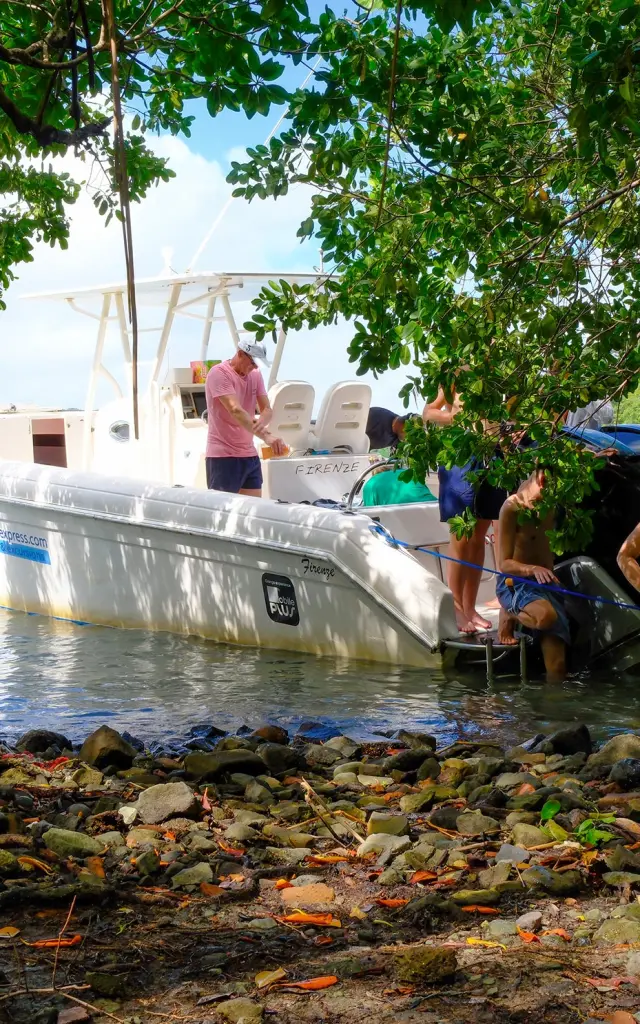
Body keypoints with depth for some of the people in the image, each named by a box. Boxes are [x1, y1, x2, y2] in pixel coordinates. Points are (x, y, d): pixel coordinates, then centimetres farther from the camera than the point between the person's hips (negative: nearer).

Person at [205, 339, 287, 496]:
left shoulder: (255, 376, 10)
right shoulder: (219, 373, -14)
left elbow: (267, 410, 5)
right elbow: (235, 410, -26)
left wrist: (261, 423, -22)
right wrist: (266, 436, -37)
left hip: (249, 454, 7)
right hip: (223, 455, -7)